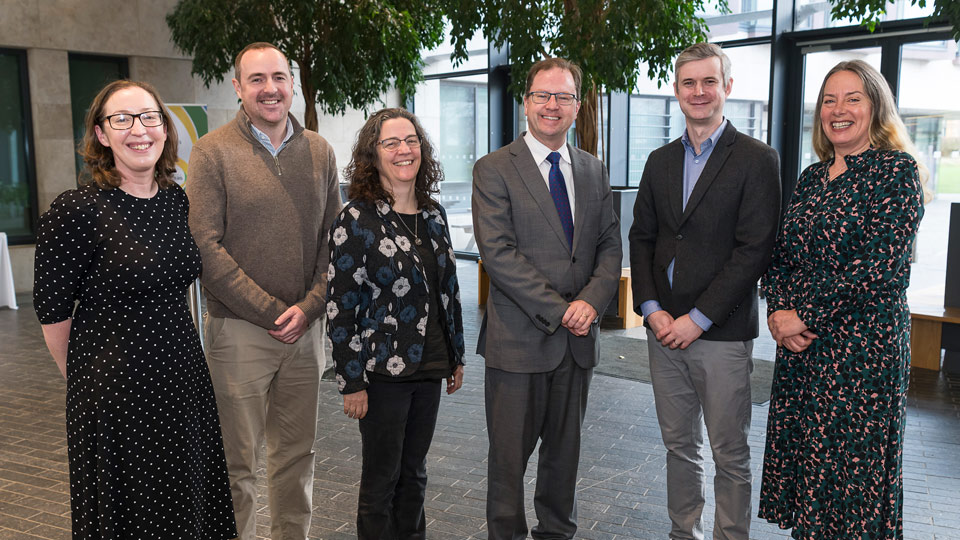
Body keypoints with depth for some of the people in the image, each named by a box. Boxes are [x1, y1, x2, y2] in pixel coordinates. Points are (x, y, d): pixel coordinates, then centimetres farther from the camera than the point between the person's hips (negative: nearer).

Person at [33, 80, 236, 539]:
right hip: (115, 388, -5)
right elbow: (52, 310, -8)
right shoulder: (76, 211, -15)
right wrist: (87, 378, 2)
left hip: (183, 377, 6)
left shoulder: (179, 201, 4)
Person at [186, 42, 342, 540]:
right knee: (235, 461, 4)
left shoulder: (319, 152, 8)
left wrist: (308, 307, -5)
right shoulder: (212, 152, -4)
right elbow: (206, 247, -10)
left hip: (304, 327, 4)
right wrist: (271, 313, -12)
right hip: (238, 330, -4)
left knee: (296, 453, 15)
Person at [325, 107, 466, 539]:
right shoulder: (357, 220, -11)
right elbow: (339, 306, -12)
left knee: (414, 471, 17)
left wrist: (456, 355, 15)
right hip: (382, 371, -5)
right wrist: (351, 382, -13)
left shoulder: (433, 214, 7)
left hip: (429, 367, 6)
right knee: (382, 477, 7)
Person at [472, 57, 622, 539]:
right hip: (518, 338, -4)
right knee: (509, 454, 6)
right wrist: (559, 310, -17)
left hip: (578, 338, 5)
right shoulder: (493, 170, -5)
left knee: (565, 449, 17)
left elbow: (610, 245, 8)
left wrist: (591, 301, -10)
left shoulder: (593, 170, 11)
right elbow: (498, 252, -14)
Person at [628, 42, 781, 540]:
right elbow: (641, 238, 11)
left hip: (721, 332, -5)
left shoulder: (757, 160, -6)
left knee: (729, 453, 6)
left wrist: (698, 319, -15)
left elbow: (754, 250, -12)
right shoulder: (660, 161, 11)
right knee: (679, 445, 16)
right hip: (664, 327, 5)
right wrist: (651, 308, -3)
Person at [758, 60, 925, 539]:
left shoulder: (896, 170, -7)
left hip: (861, 346, -6)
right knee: (797, 457, 13)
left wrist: (804, 316, -14)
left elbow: (880, 266, -16)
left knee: (849, 465, 3)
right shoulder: (812, 177, 12)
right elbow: (779, 256, 12)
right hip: (799, 344, 6)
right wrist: (779, 311, -6)